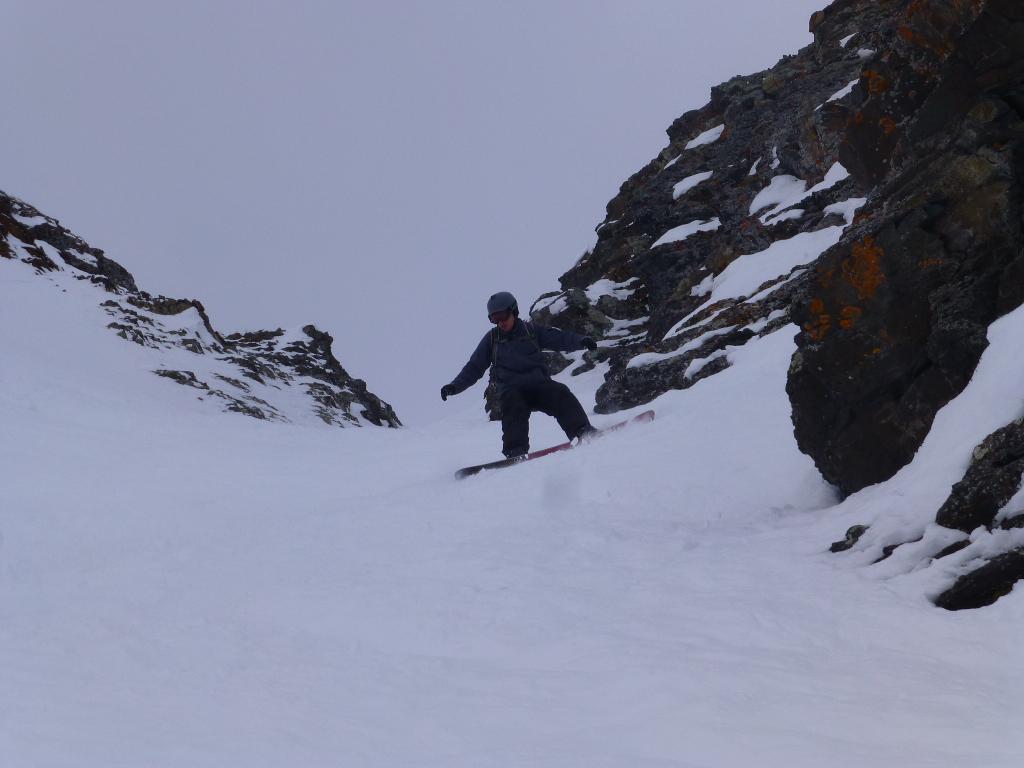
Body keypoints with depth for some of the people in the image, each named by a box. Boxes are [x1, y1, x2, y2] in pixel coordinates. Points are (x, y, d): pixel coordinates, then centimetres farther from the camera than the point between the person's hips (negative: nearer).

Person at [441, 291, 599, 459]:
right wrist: (455, 386, 6)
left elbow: (559, 339, 3)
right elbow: (474, 368, 18)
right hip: (512, 390, -1)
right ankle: (515, 452, -41)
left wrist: (581, 341, -16)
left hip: (539, 383, 1)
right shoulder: (491, 339, 15)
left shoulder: (531, 331, 12)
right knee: (514, 408, -32)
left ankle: (583, 432, -30)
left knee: (560, 395, -26)